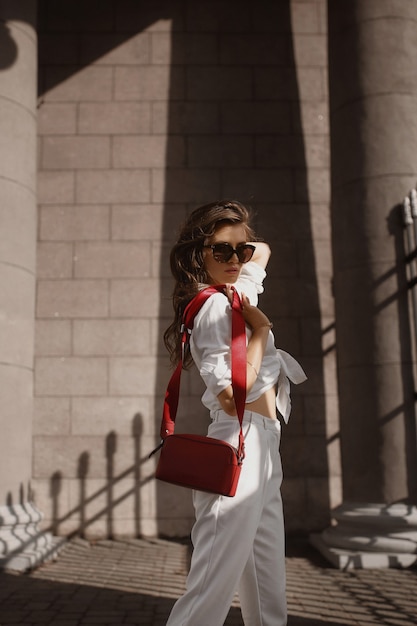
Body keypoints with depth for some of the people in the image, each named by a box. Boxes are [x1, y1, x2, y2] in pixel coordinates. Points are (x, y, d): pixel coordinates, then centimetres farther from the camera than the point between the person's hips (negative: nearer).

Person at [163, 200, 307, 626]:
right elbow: (232, 392, -22)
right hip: (240, 446, -10)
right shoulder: (216, 306, -12)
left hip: (262, 450, 10)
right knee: (213, 591, -9)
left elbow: (264, 250, 36)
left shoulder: (238, 291, 16)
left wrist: (244, 244, 18)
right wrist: (260, 329, -12)